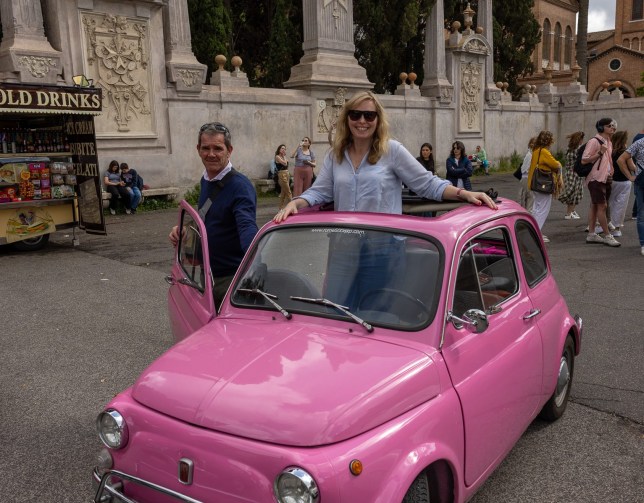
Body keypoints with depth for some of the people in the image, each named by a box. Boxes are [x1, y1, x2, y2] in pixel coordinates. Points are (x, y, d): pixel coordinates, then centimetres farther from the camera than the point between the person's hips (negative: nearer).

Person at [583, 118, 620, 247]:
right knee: (602, 206, -8)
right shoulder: (594, 141, -12)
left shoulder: (609, 142, 15)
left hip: (605, 178, 9)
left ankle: (591, 234, 13)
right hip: (596, 178, -9)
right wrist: (600, 153, -24)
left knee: (595, 206, 10)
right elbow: (584, 160, -17)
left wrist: (611, 170, 13)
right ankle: (607, 235, -4)